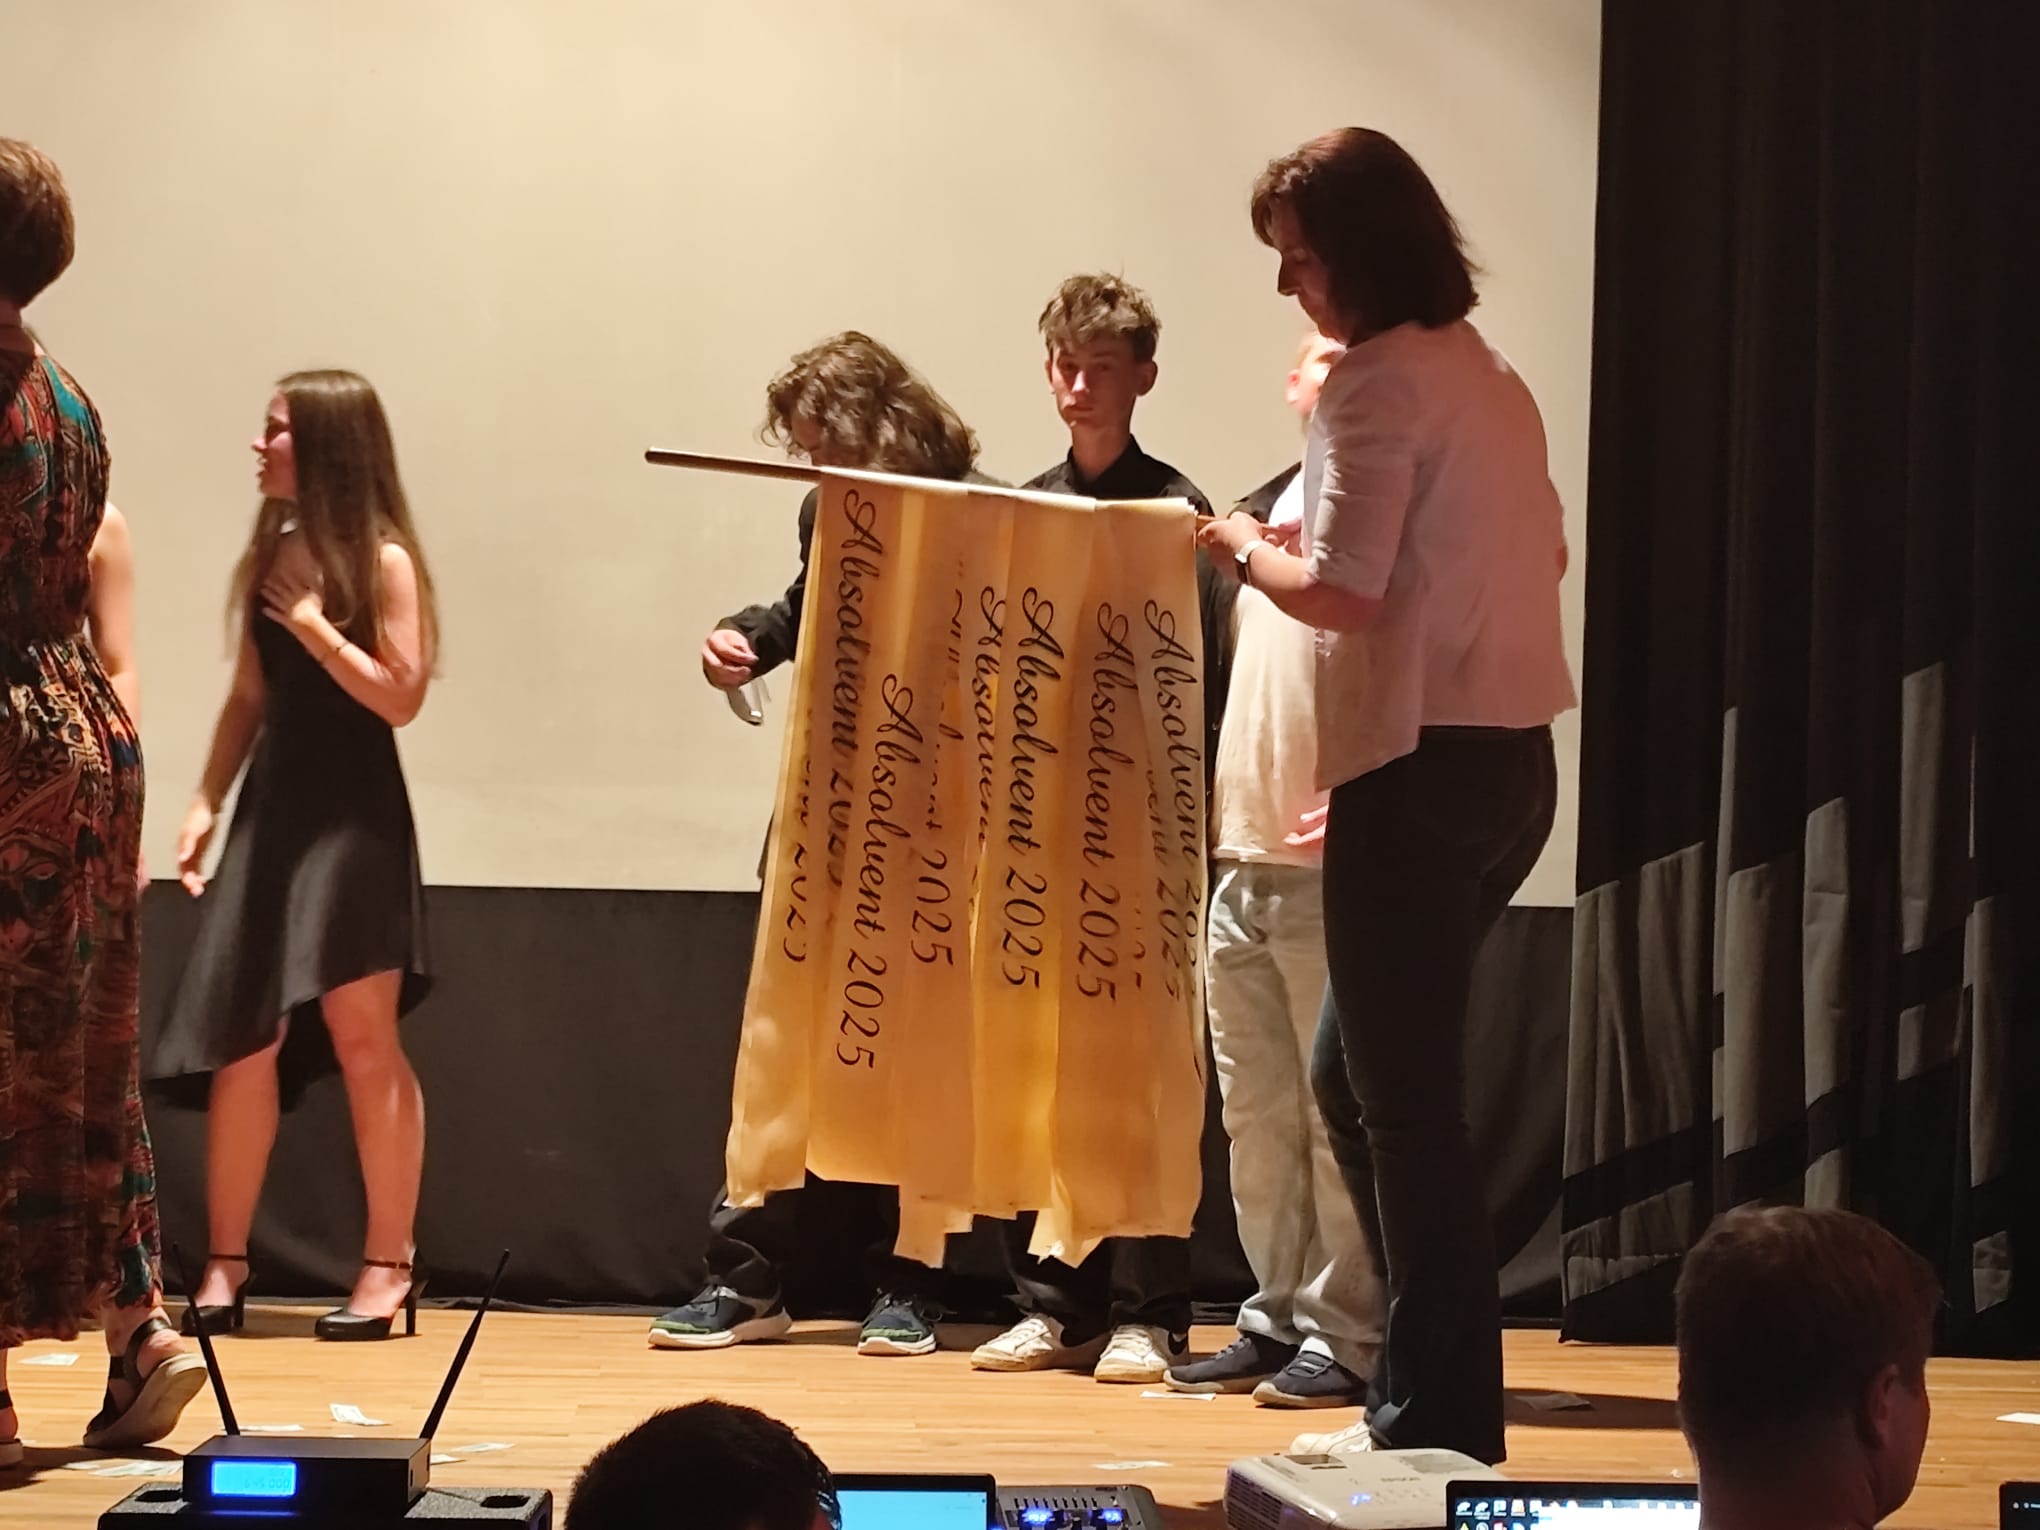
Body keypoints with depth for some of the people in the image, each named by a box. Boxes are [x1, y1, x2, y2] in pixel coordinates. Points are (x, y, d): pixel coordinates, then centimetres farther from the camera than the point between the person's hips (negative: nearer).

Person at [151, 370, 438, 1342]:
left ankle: (389, 1266, 1)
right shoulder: (271, 555, 11)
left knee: (362, 1036, -5)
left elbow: (400, 696, -13)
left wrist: (313, 622, -16)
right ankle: (225, 1266, 9)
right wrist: (207, 803, 10)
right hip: (272, 807, 6)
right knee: (242, 1039, 3)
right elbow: (249, 697, 16)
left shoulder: (383, 561, -6)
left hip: (354, 813, -6)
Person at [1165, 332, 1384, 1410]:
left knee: (1339, 1109, -4)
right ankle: (1277, 1319, 19)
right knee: (1256, 1114, 11)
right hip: (1242, 856, 7)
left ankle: (1345, 1337, 0)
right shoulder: (1260, 508, 18)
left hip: (1329, 867, -7)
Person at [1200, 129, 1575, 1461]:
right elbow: (1544, 552, 24)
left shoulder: (1380, 379, -12)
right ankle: (1432, 1387, 18)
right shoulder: (1492, 377, 15)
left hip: (1419, 771, -9)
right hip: (1512, 760, 9)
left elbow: (1345, 594, -19)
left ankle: (1442, 1422, 0)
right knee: (1360, 1078, 17)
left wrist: (1247, 551, 1)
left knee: (1404, 1103, -3)